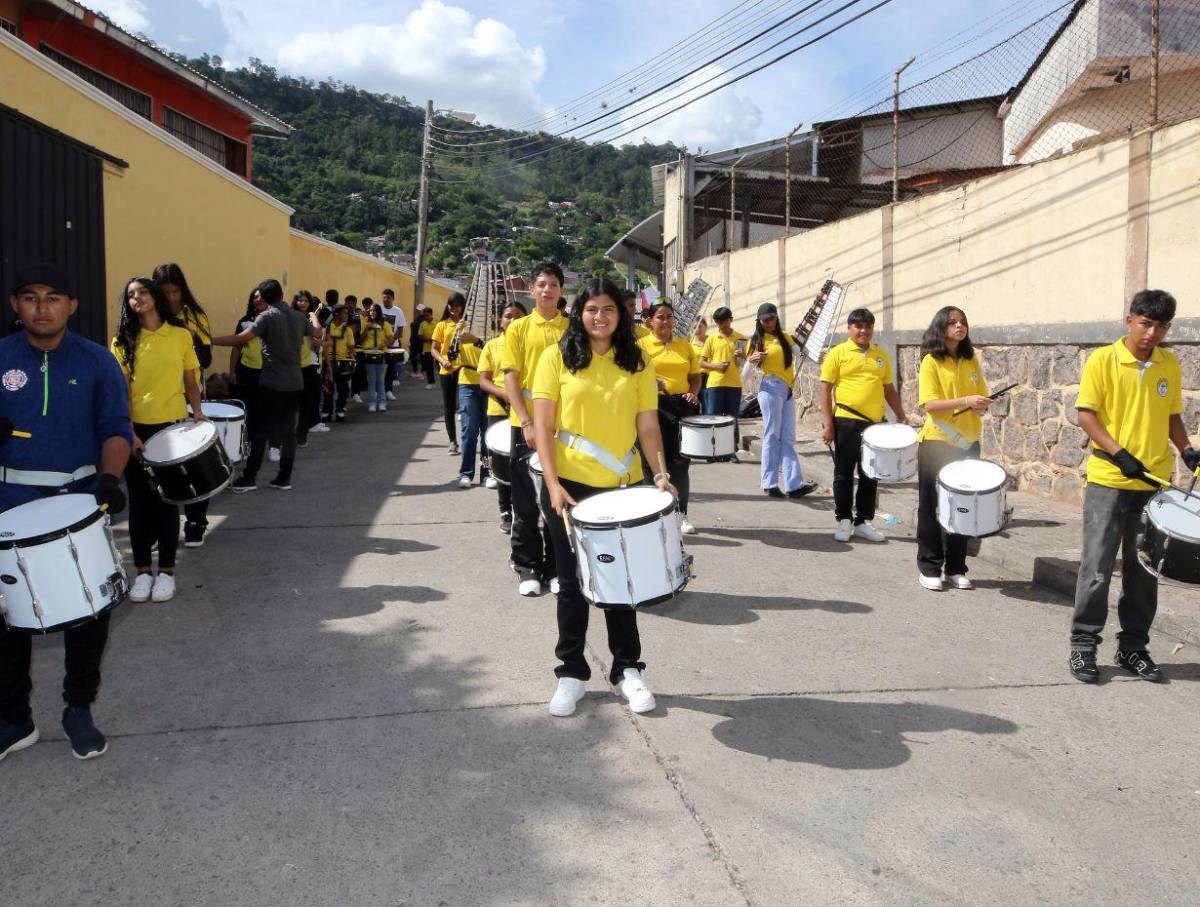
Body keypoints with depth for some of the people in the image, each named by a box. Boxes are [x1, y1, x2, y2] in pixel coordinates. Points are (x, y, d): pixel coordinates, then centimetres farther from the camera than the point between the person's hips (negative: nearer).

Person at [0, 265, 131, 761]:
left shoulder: (96, 361, -1)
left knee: (90, 610, 6)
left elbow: (116, 429, -2)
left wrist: (110, 477, -19)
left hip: (81, 500, 0)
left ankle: (79, 711, 26)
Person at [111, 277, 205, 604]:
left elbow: (190, 382, 8)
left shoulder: (181, 335, 2)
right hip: (136, 429, 1)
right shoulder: (123, 341, 2)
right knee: (139, 501, 7)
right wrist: (128, 431, -12)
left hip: (172, 428, -1)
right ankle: (143, 570, 17)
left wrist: (198, 412, -8)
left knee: (167, 499, 6)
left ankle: (166, 570, 15)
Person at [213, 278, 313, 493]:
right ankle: (284, 478, 10)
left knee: (260, 431, 1)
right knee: (288, 430, 8)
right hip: (295, 383, 5)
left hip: (272, 383, -5)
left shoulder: (267, 317, -10)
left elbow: (241, 339, -22)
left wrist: (211, 341, -19)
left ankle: (249, 478, 3)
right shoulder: (299, 316, 6)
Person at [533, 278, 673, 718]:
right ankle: (571, 672, 22)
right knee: (573, 583, 8)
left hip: (622, 487, 1)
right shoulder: (557, 357, -1)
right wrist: (553, 483, -14)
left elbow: (647, 425, 4)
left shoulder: (637, 361, 5)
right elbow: (543, 425, -5)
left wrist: (660, 472, -10)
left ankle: (627, 669, 24)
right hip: (569, 486, -1)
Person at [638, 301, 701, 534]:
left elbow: (695, 376, 17)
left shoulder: (685, 346, 13)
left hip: (682, 407, 3)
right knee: (652, 461, 2)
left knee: (680, 462, 7)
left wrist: (693, 393, -3)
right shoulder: (641, 345, 1)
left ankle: (682, 515, 16)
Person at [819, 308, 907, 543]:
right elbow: (825, 389, -5)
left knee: (870, 475, 9)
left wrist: (901, 416, 8)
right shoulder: (837, 353, -3)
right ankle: (844, 521, 15)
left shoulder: (881, 356, 11)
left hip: (875, 424, 4)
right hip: (846, 422, -4)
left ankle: (863, 522, 19)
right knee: (844, 473, 5)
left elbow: (889, 390, 18)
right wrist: (827, 423, -11)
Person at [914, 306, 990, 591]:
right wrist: (965, 401, -25)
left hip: (967, 443, 5)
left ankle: (956, 568, 17)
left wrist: (981, 407, -9)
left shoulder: (972, 362, 10)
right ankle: (929, 568, 11)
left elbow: (982, 398, 14)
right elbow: (929, 404, -14)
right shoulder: (931, 361, -6)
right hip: (936, 443, -5)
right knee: (933, 507, 2)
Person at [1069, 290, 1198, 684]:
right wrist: (1119, 454, -18)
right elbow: (1085, 415, -8)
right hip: (1108, 482, -4)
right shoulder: (1103, 360, -6)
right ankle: (1083, 644, 9)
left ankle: (1133, 647, 21)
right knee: (1097, 566, -2)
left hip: (1155, 483, 4)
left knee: (1144, 568, 10)